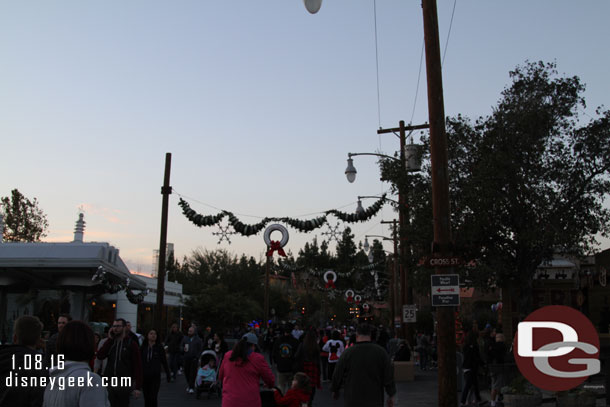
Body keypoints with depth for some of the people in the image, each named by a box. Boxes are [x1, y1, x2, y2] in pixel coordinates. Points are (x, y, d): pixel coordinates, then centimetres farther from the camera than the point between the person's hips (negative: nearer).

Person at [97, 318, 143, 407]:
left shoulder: (132, 343, -3)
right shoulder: (110, 342, 11)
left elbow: (138, 365, -7)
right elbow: (100, 356, -6)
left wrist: (138, 387, -12)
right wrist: (109, 339, -7)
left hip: (125, 384, -4)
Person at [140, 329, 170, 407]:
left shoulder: (159, 347, -2)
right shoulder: (143, 347, 1)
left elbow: (164, 362, 3)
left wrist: (168, 374, 4)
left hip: (155, 377, -2)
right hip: (144, 376, 2)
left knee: (153, 398, -10)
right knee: (147, 399, 11)